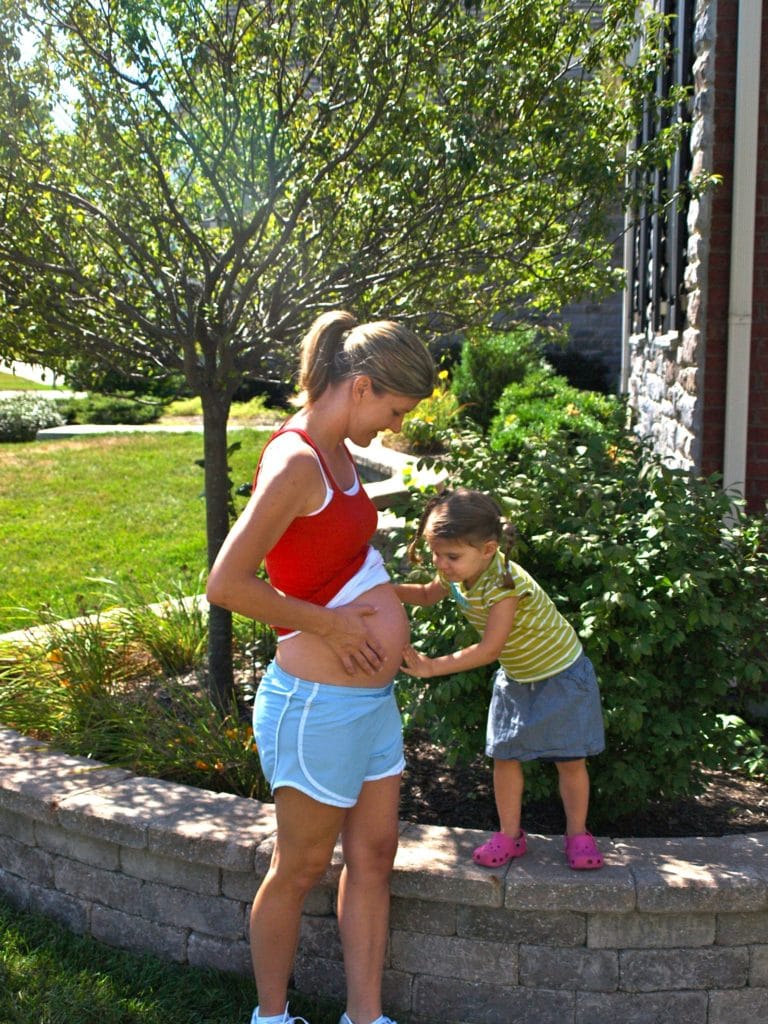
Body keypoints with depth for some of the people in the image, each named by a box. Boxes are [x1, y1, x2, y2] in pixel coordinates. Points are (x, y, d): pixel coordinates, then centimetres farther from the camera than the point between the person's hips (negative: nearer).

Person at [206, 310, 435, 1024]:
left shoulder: (337, 453, 8)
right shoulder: (296, 462, -21)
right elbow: (226, 585, -25)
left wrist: (412, 592, 19)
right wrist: (329, 624, -18)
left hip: (371, 698, 9)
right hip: (318, 704, -9)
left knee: (373, 857, 16)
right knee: (300, 869, 10)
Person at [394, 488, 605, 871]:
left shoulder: (503, 583, -35)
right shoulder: (457, 575, -11)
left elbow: (490, 649, -38)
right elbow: (427, 594, 10)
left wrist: (432, 667, -40)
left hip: (560, 675, -7)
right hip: (515, 678, 7)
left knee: (570, 760, 3)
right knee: (505, 756, 7)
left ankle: (577, 834, 21)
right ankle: (509, 834, 21)